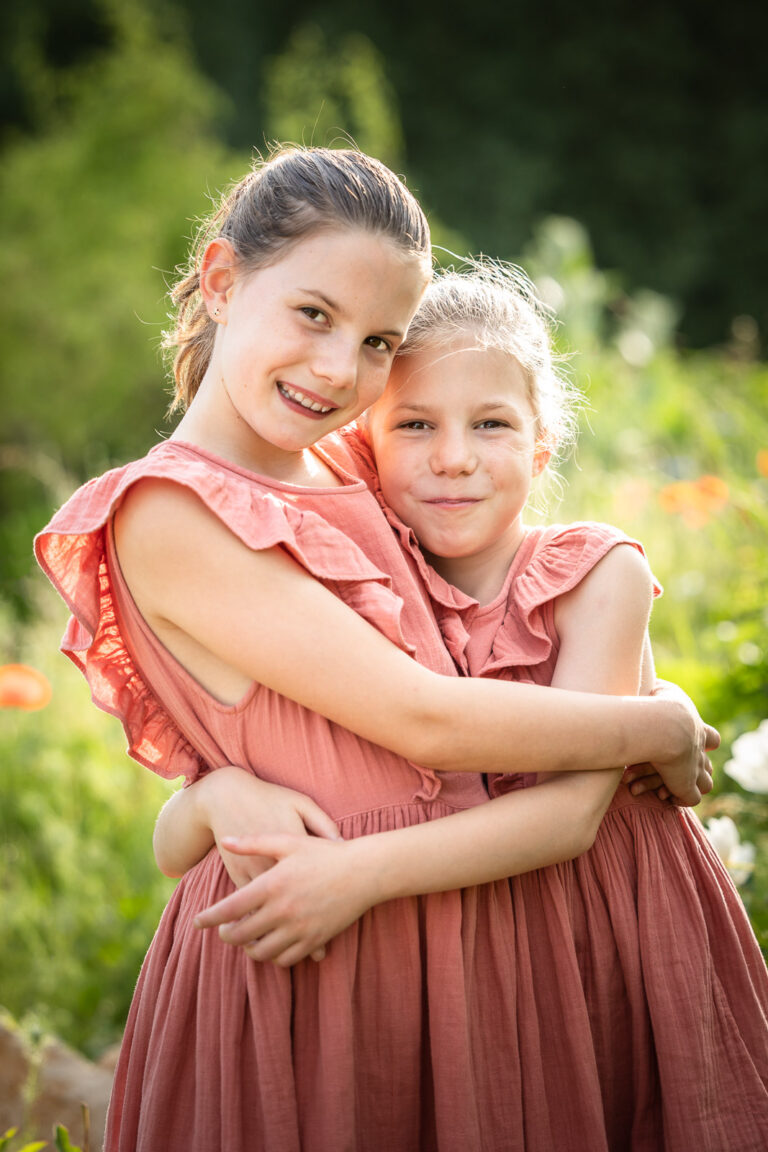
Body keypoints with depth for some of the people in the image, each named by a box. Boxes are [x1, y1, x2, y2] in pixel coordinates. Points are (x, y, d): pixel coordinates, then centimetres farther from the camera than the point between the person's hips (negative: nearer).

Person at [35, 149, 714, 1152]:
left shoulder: (346, 481, 9)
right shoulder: (165, 515, -14)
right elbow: (423, 721, -17)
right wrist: (663, 728, -7)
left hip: (454, 943, 7)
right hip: (302, 968, -7)